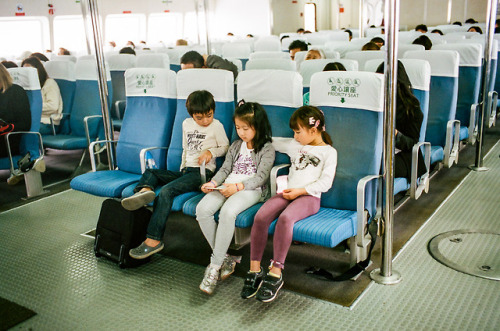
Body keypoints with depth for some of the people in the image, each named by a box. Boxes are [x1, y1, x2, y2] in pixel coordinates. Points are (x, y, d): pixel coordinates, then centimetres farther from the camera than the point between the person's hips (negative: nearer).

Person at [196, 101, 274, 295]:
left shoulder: (267, 148, 1)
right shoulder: (236, 145, 21)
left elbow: (261, 176, -9)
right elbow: (225, 168, 17)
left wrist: (238, 186, -21)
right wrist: (213, 183, -4)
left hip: (252, 190, -6)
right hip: (228, 186, 6)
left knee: (227, 212, -37)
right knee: (202, 209, -22)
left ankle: (215, 265, -24)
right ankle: (226, 257, -10)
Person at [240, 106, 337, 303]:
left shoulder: (329, 152, 6)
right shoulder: (294, 145, 23)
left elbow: (325, 183, -4)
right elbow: (271, 142, 36)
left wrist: (300, 191, -12)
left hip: (310, 196, -5)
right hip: (288, 192, 5)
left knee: (285, 218, -36)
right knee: (261, 216, -25)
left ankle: (275, 273, -31)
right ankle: (255, 269, -19)